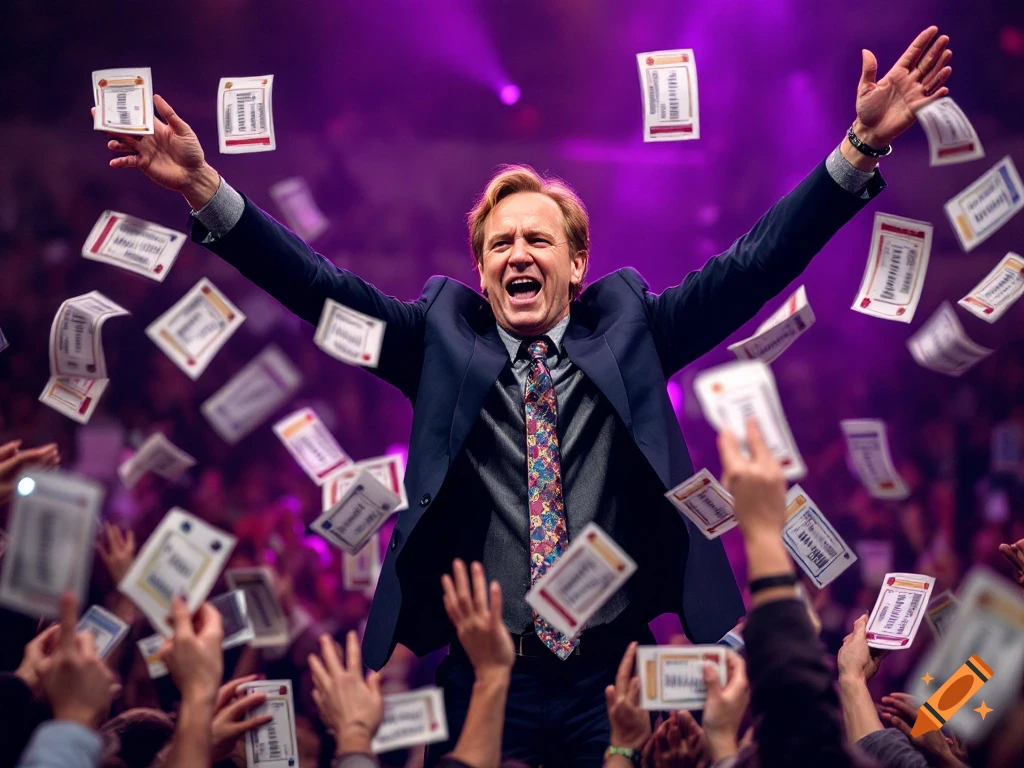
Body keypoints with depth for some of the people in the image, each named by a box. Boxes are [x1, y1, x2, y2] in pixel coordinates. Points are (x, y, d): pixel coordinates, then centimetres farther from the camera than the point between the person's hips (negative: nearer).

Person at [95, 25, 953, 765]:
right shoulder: (442, 336, 7)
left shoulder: (629, 326, 8)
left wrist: (859, 150, -9)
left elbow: (750, 266, 1)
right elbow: (319, 286, 0)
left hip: (618, 669, 0)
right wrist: (207, 190, -11)